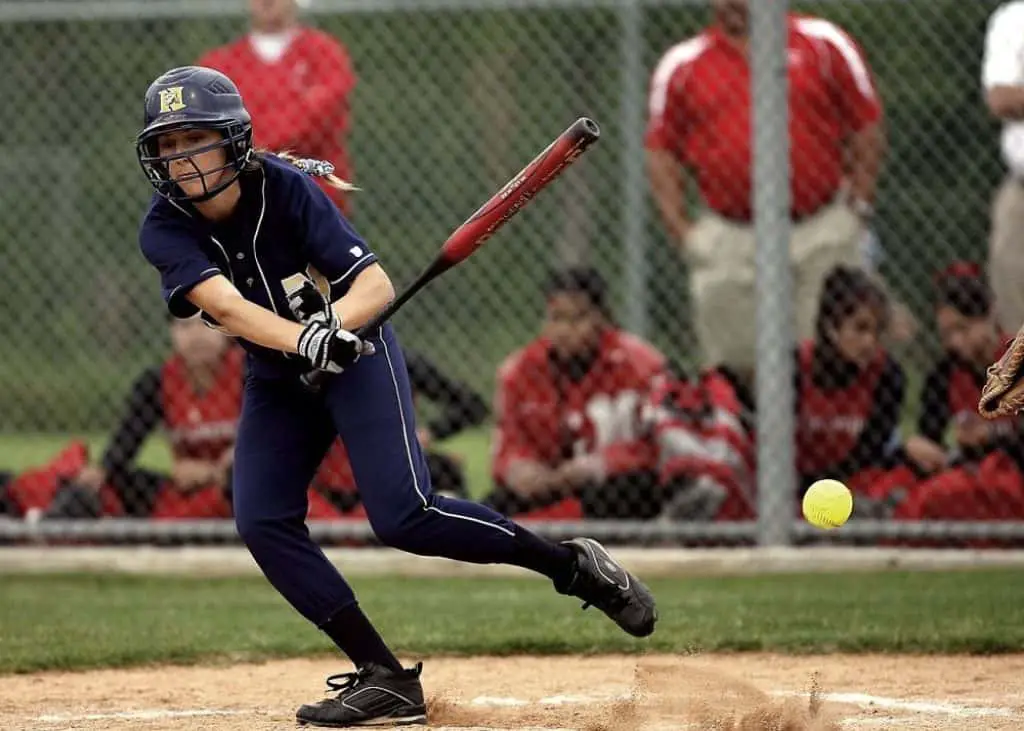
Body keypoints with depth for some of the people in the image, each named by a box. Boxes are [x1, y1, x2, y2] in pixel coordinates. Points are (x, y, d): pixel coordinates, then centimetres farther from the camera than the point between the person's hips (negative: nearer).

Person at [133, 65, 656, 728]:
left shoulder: (287, 186, -23)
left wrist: (337, 324, -48)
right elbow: (224, 304, -34)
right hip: (277, 376, 5)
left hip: (356, 356, -5)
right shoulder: (165, 231, -17)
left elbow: (377, 284, -26)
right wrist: (301, 339, -51)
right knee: (263, 524, -11)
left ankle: (576, 567, -3)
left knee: (403, 516, -19)